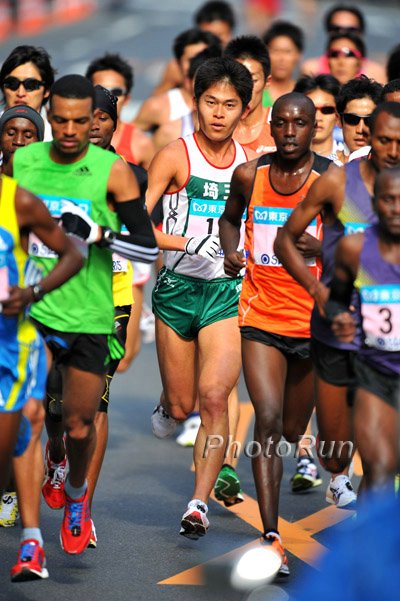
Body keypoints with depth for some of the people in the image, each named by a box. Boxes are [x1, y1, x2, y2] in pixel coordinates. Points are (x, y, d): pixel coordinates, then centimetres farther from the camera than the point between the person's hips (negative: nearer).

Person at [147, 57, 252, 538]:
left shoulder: (250, 164, 5)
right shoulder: (175, 157, -6)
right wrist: (190, 244, -23)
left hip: (228, 291, 1)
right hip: (178, 287, -1)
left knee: (213, 395, -16)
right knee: (180, 406, 7)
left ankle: (199, 503, -12)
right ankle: (166, 409, 45)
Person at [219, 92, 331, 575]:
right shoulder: (249, 175, 1)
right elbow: (230, 217, 22)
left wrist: (318, 247, -22)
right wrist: (230, 251, 1)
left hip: (314, 319, 0)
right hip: (261, 318, 0)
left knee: (293, 428, 12)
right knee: (268, 421, -15)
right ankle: (270, 537, -18)